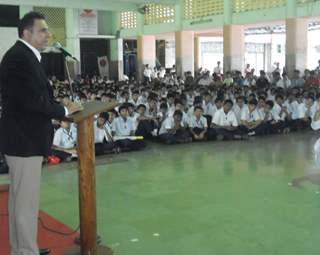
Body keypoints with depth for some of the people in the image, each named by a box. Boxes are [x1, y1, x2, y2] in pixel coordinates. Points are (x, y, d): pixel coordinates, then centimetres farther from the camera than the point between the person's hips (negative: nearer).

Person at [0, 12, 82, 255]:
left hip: (24, 138, 11)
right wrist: (64, 110, -11)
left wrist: (61, 109, 1)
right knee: (27, 200, -1)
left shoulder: (26, 56, 14)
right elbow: (33, 100, -24)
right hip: (24, 140, -11)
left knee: (20, 198, 18)